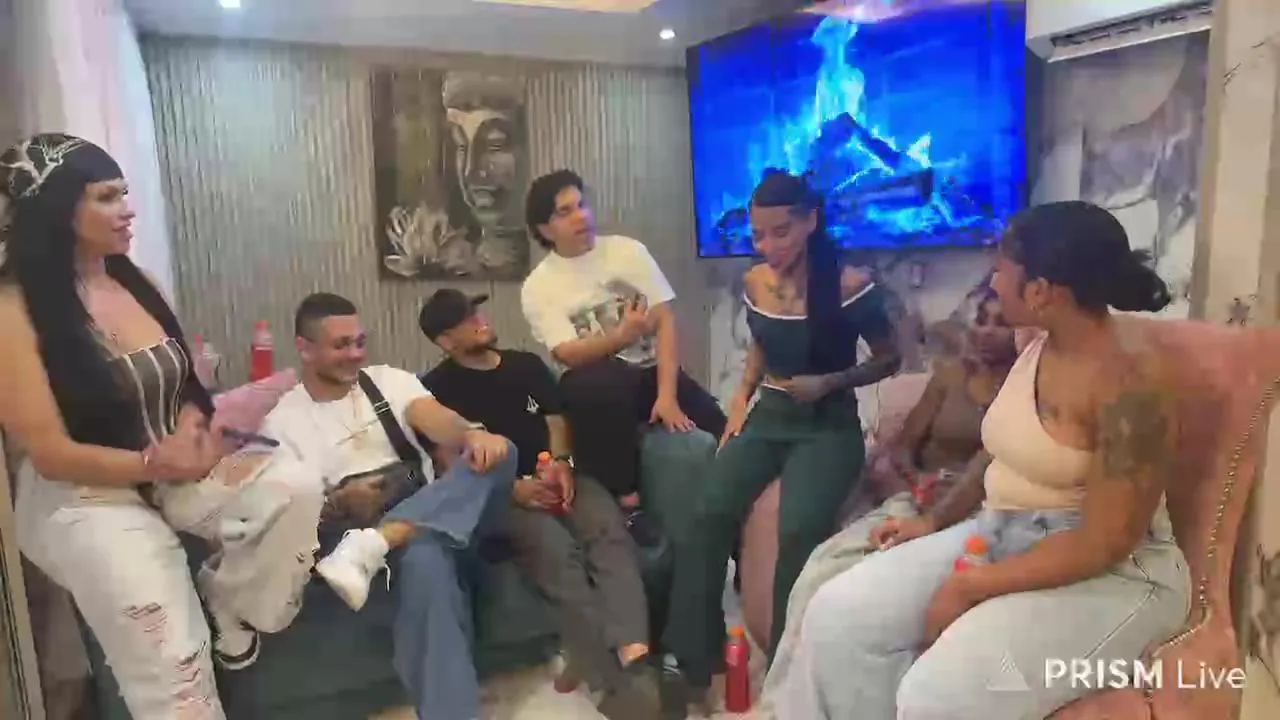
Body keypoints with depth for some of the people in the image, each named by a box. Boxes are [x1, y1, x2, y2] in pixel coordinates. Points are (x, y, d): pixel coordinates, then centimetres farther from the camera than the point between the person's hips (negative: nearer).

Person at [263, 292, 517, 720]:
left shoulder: (389, 380, 12)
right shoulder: (282, 423, 6)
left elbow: (435, 419, -8)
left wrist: (473, 433, -32)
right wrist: (341, 504, -21)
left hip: (440, 516, 4)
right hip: (356, 526, -3)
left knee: (497, 453, -26)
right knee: (424, 562, -39)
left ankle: (369, 547, -37)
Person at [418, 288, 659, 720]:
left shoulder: (528, 365, 21)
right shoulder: (439, 388, 6)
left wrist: (562, 462, -4)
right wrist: (511, 488, -16)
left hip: (555, 478, 4)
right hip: (499, 496, -4)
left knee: (610, 531, -29)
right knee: (557, 549, -35)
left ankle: (633, 655, -49)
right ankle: (619, 681, -41)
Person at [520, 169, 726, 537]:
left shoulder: (626, 250, 2)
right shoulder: (537, 287, -1)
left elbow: (665, 321, -5)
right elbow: (569, 354, -12)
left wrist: (667, 395, -17)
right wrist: (622, 335, -31)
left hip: (652, 372, 2)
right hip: (600, 385, -2)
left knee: (719, 437, -19)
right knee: (604, 384, -38)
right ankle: (628, 503, -23)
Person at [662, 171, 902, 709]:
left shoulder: (849, 286, -11)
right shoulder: (754, 283, 5)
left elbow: (888, 360, 0)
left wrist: (830, 382, -15)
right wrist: (742, 396, 6)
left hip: (829, 426, -4)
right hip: (768, 417, 5)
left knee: (798, 529, -30)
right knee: (710, 513, -21)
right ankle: (689, 658, -9)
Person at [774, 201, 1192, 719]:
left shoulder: (1128, 379, -21)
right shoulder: (1042, 345, 5)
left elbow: (1104, 543, -23)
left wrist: (970, 587, -21)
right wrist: (935, 521, 11)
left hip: (1110, 574, -7)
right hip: (1001, 534, 8)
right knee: (839, 615, -10)